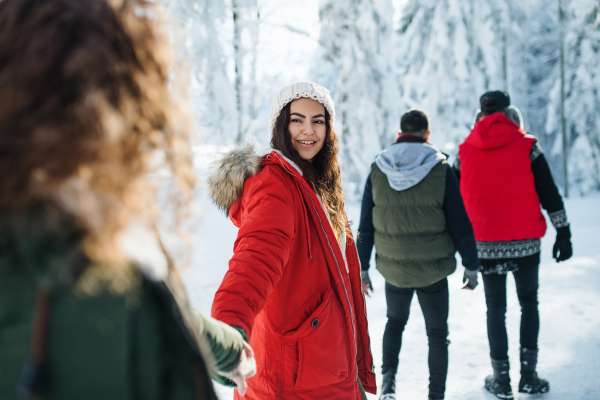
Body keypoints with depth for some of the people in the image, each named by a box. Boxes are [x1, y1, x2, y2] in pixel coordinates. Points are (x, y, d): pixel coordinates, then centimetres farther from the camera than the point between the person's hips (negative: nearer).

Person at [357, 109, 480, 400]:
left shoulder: (377, 170, -3)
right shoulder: (441, 170, -9)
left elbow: (365, 226, 1)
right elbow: (460, 224, -6)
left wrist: (362, 268, 10)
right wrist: (471, 266, 5)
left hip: (393, 269, 2)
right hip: (433, 269, -2)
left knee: (395, 321, 25)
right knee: (437, 334, 15)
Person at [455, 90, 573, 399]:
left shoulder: (465, 151, 1)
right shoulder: (527, 146, -3)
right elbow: (550, 195, -3)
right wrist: (563, 234, 4)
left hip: (486, 245, 1)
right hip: (525, 242, -1)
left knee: (495, 309, 12)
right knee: (529, 303, 16)